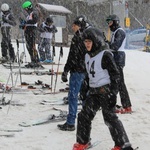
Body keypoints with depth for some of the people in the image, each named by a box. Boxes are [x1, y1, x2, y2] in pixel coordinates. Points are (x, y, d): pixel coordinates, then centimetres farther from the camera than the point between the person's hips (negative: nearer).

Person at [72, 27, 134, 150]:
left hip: (105, 90, -8)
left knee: (110, 117, -5)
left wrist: (113, 93, -18)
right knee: (84, 115, 7)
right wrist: (88, 90, 23)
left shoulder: (105, 55, -13)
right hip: (93, 91, 8)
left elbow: (115, 75, -14)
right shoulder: (88, 56, 11)